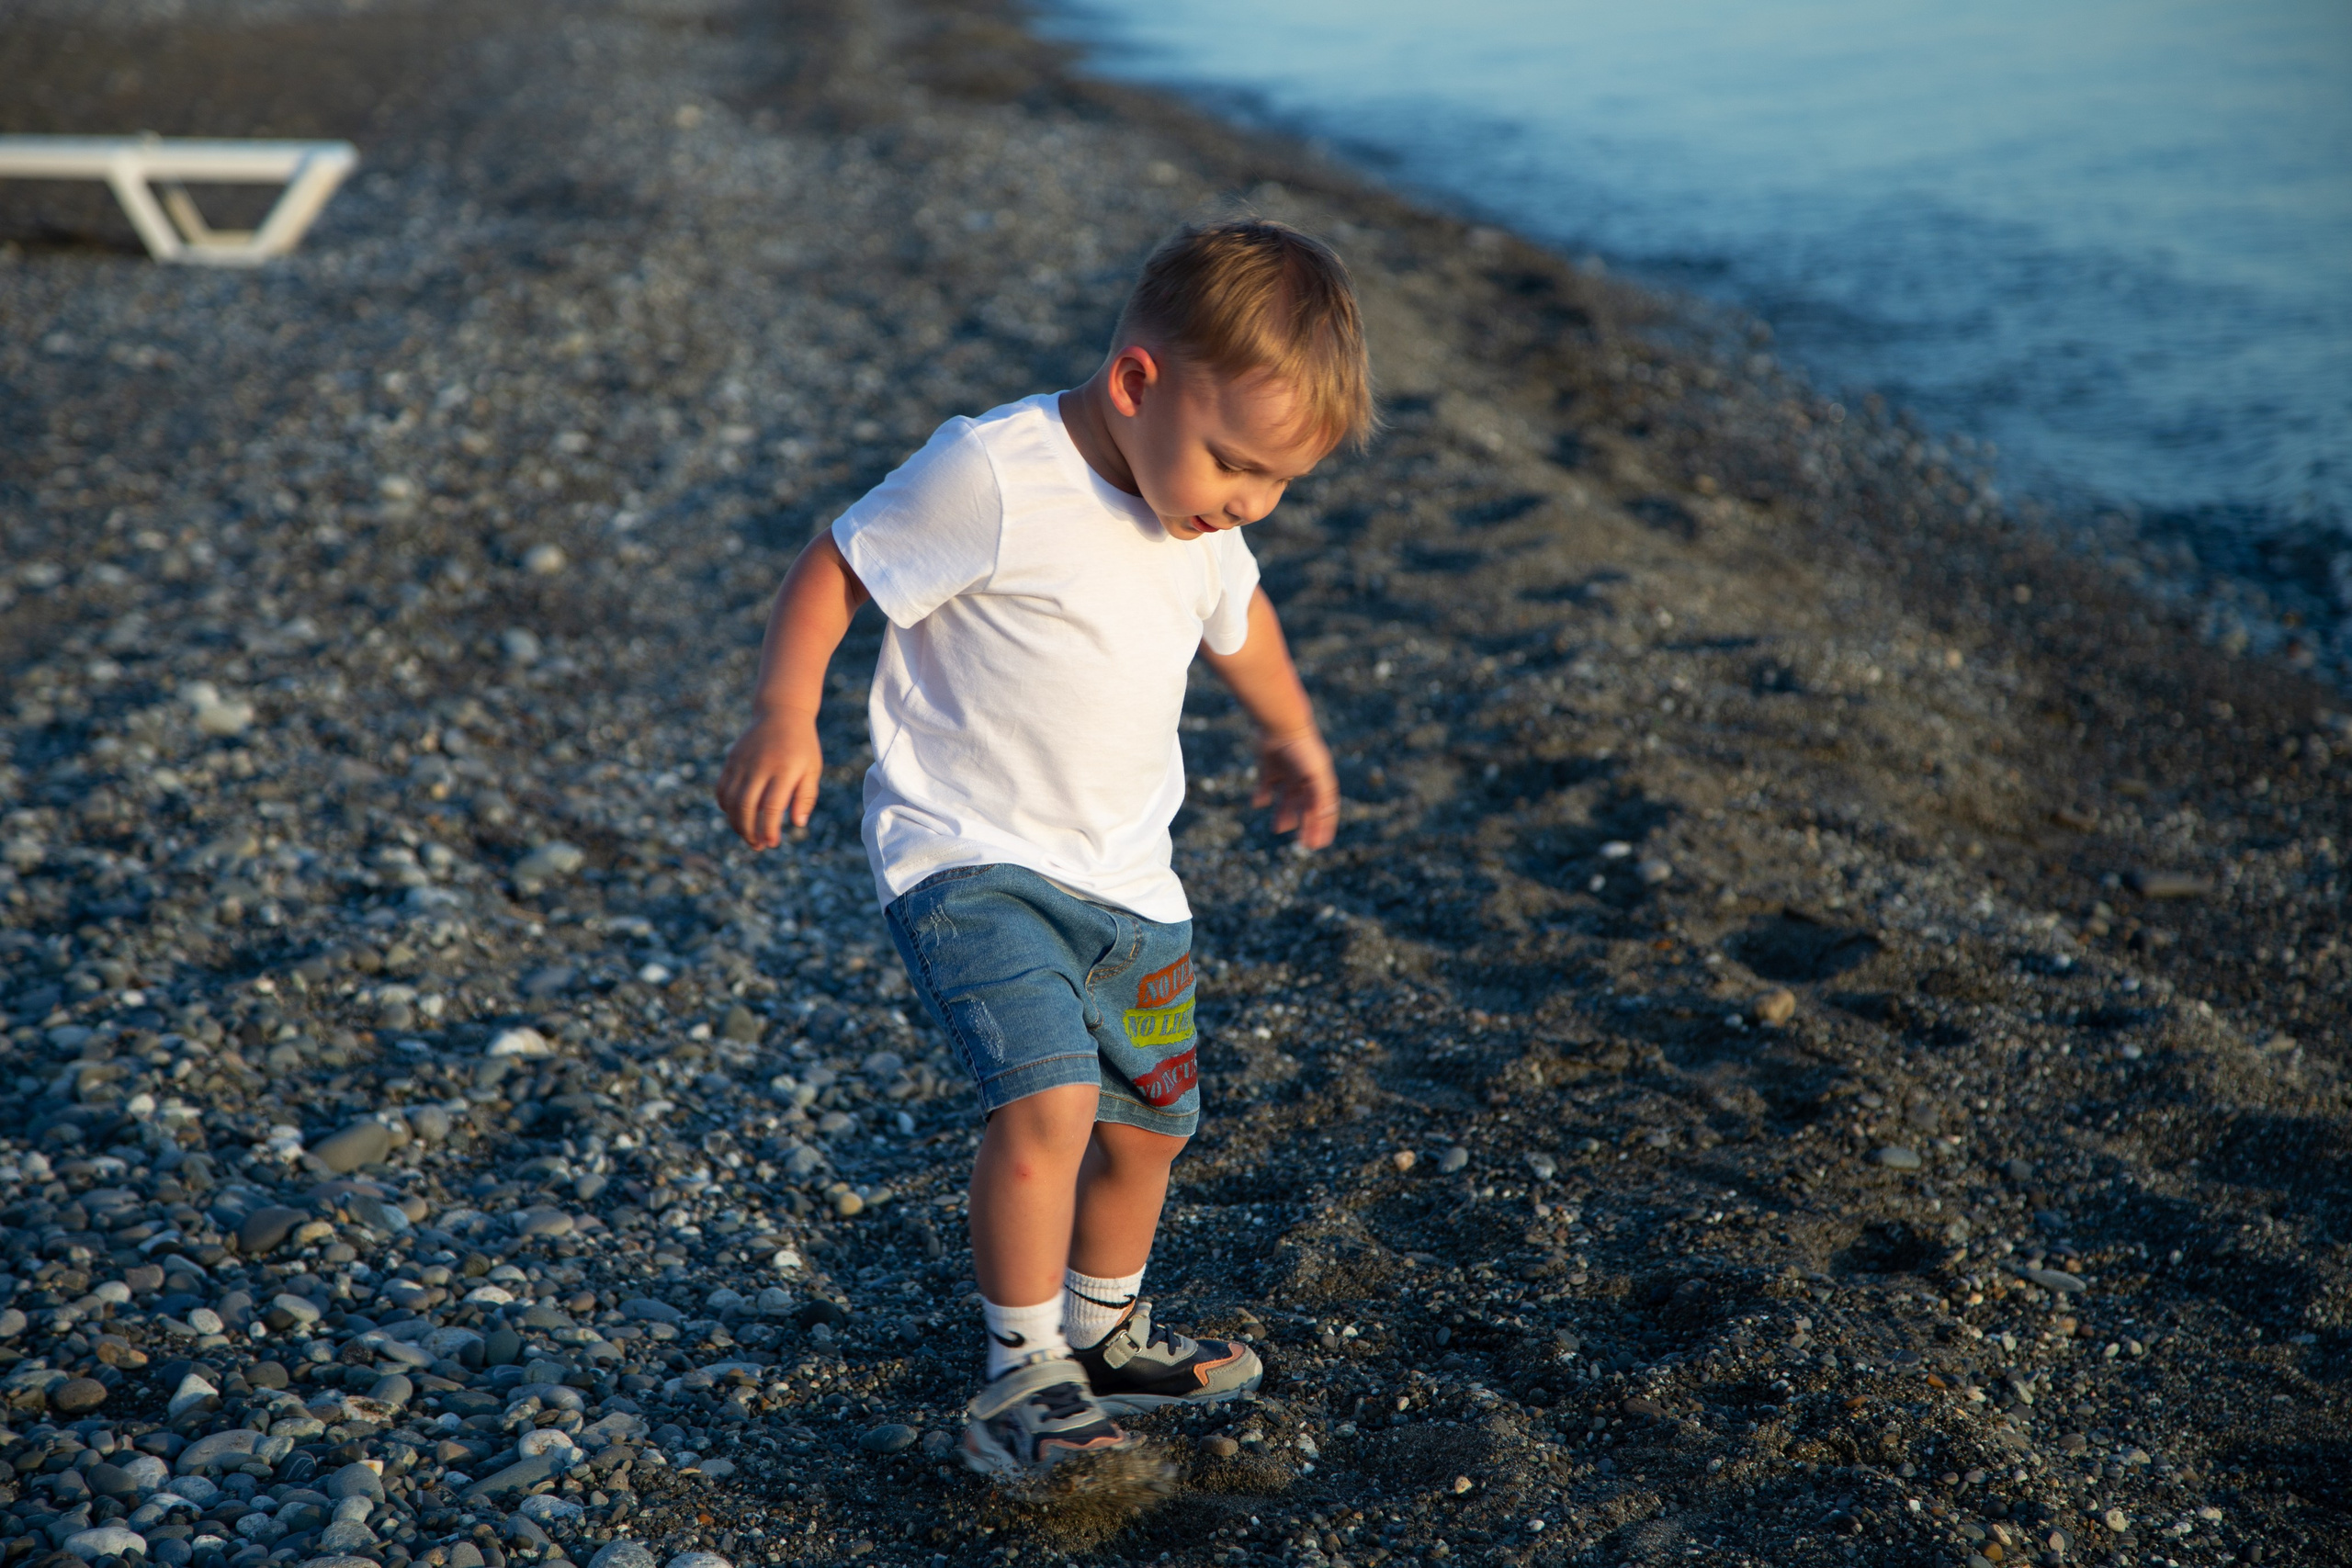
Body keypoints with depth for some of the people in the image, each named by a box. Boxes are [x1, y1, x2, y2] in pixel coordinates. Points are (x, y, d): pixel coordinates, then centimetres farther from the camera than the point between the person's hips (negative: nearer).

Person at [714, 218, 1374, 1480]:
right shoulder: (994, 477, -21)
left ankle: (1105, 1334, 40)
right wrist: (784, 719, -26)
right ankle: (1021, 1377, -5)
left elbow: (1236, 621, 24)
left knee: (1147, 1126, 14)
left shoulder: (1204, 526, 2)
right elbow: (835, 570, -14)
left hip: (1126, 880, 7)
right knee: (1047, 1103, -24)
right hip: (968, 861, -7)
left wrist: (1291, 735, 39)